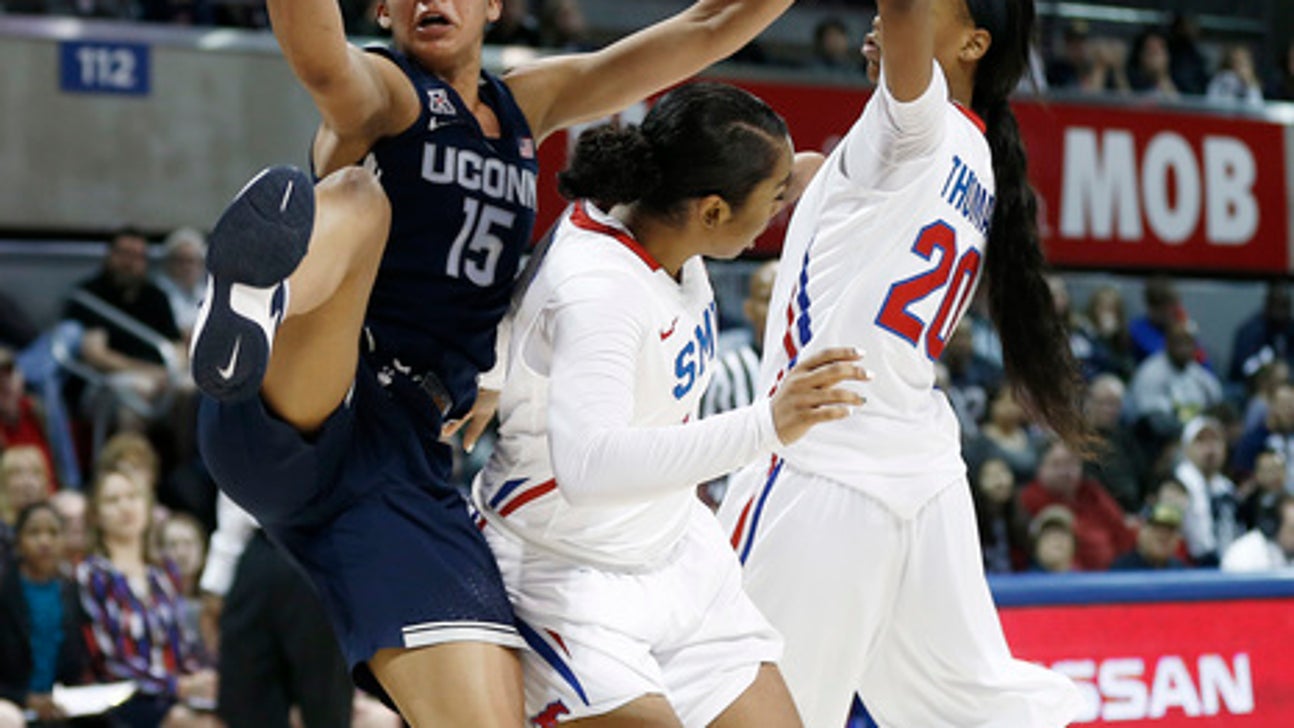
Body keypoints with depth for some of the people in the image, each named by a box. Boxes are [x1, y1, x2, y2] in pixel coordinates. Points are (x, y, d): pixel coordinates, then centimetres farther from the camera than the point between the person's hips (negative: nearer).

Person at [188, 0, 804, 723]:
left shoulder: (528, 104, 24)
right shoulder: (384, 91, 3)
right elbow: (321, 62, -24)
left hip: (410, 460, 6)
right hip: (290, 429, -6)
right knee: (358, 196, -34)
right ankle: (259, 301, -67)